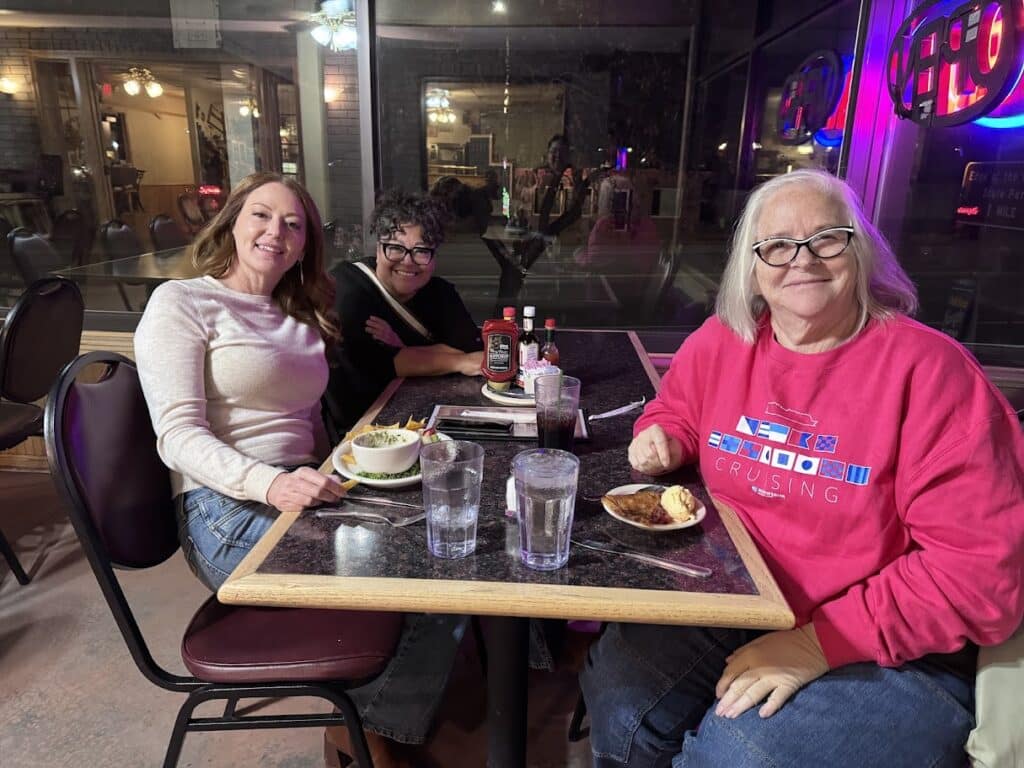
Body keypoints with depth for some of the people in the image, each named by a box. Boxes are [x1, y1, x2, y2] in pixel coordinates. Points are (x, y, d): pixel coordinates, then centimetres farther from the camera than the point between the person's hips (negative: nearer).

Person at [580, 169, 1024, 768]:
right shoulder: (721, 342, 0)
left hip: (890, 653, -3)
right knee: (620, 706, -15)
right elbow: (676, 411, 21)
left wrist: (821, 641, -20)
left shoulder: (929, 368, -14)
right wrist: (663, 439, -4)